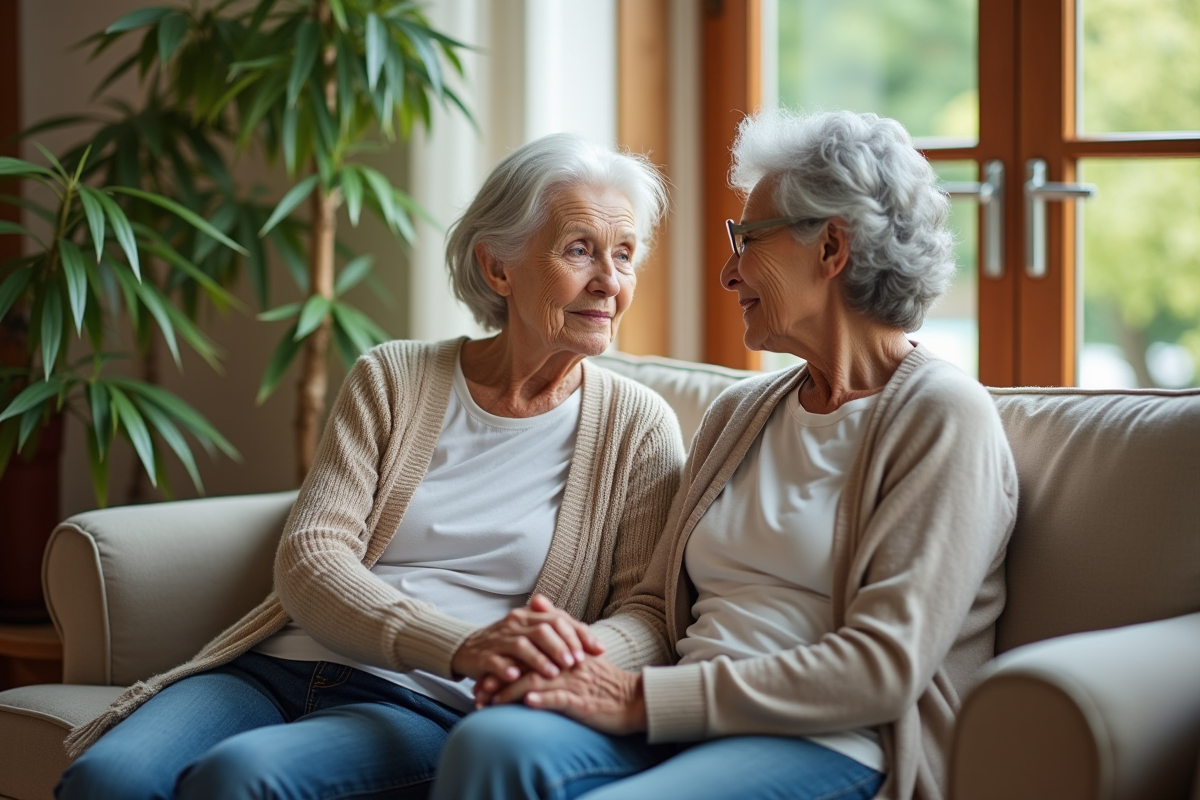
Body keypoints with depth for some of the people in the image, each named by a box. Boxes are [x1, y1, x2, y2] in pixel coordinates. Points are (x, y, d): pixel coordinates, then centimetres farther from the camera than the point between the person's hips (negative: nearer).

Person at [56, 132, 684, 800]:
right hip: (280, 668, 3)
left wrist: (566, 659, -25)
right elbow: (308, 559, -2)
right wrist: (461, 646, -21)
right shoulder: (393, 379, 10)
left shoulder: (637, 426, 8)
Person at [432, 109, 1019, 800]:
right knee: (493, 742, -29)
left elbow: (884, 667, -13)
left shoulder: (943, 415, -3)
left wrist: (645, 699, -16)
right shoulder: (739, 413, 22)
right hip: (689, 728, 6)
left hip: (829, 744, -6)